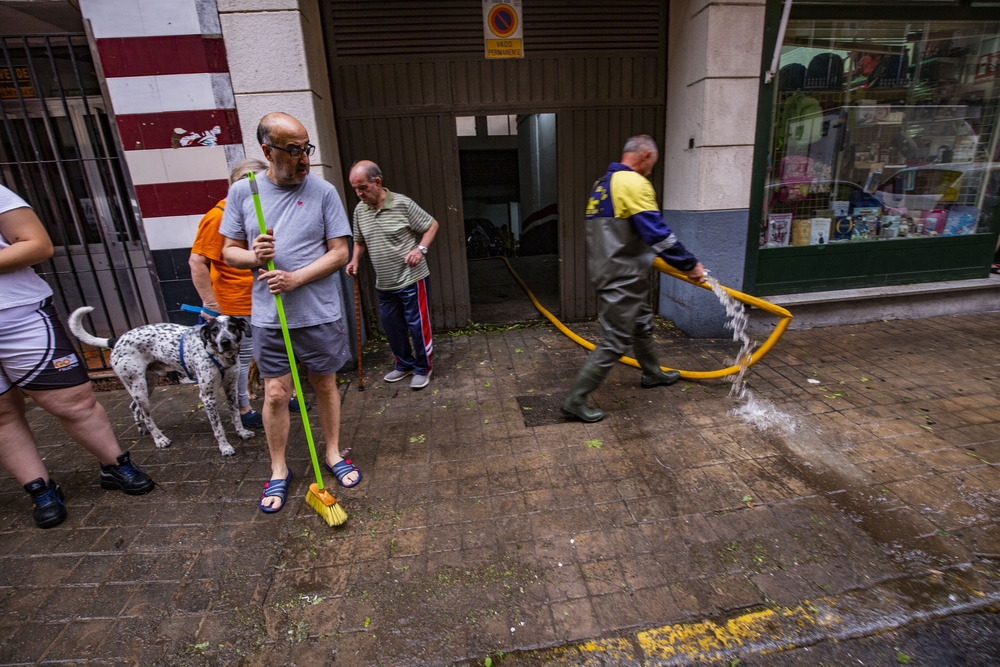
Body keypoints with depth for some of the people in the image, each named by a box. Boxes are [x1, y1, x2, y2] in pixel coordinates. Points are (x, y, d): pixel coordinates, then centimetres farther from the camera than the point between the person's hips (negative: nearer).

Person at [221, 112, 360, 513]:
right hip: (269, 317, 1)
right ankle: (278, 470, 26)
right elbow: (229, 252, 8)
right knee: (275, 394, 6)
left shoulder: (323, 191, -3)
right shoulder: (242, 191, 2)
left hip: (320, 314, -1)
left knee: (325, 385, 12)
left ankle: (333, 454, 32)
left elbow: (339, 253, -5)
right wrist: (254, 256, -15)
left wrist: (296, 278, -17)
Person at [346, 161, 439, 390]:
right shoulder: (359, 210, 4)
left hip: (411, 279, -6)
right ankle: (404, 364, 34)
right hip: (384, 283, 6)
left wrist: (421, 249, -19)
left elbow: (432, 225, -5)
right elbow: (360, 241, 18)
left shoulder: (403, 203, -13)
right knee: (392, 326, 15)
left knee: (418, 325, 1)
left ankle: (423, 368, 19)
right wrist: (355, 261, 0)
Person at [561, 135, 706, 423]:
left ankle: (653, 374, 46)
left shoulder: (603, 183, 15)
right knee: (614, 341, -4)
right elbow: (657, 232, -20)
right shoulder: (634, 183, -16)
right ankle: (576, 399, 1)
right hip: (622, 278, -10)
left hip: (609, 271, 10)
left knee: (642, 324, 25)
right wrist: (689, 264, -10)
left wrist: (647, 256, 26)